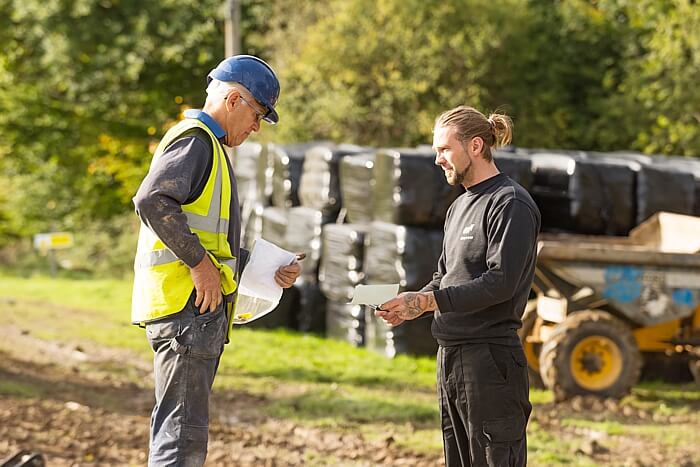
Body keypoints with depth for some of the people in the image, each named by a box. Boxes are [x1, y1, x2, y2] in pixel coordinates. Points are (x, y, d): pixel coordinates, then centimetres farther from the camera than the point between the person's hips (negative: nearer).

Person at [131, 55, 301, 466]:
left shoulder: (210, 146, 26)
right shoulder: (195, 140, -7)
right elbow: (152, 200, -25)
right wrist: (198, 261, -22)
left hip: (201, 308, 11)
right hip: (186, 307, -11)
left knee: (179, 431, 13)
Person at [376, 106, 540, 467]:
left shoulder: (510, 204, -11)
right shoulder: (459, 207, 18)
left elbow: (500, 283, -19)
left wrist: (427, 301, -20)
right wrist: (411, 306, 1)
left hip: (491, 358, -9)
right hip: (450, 356, 9)